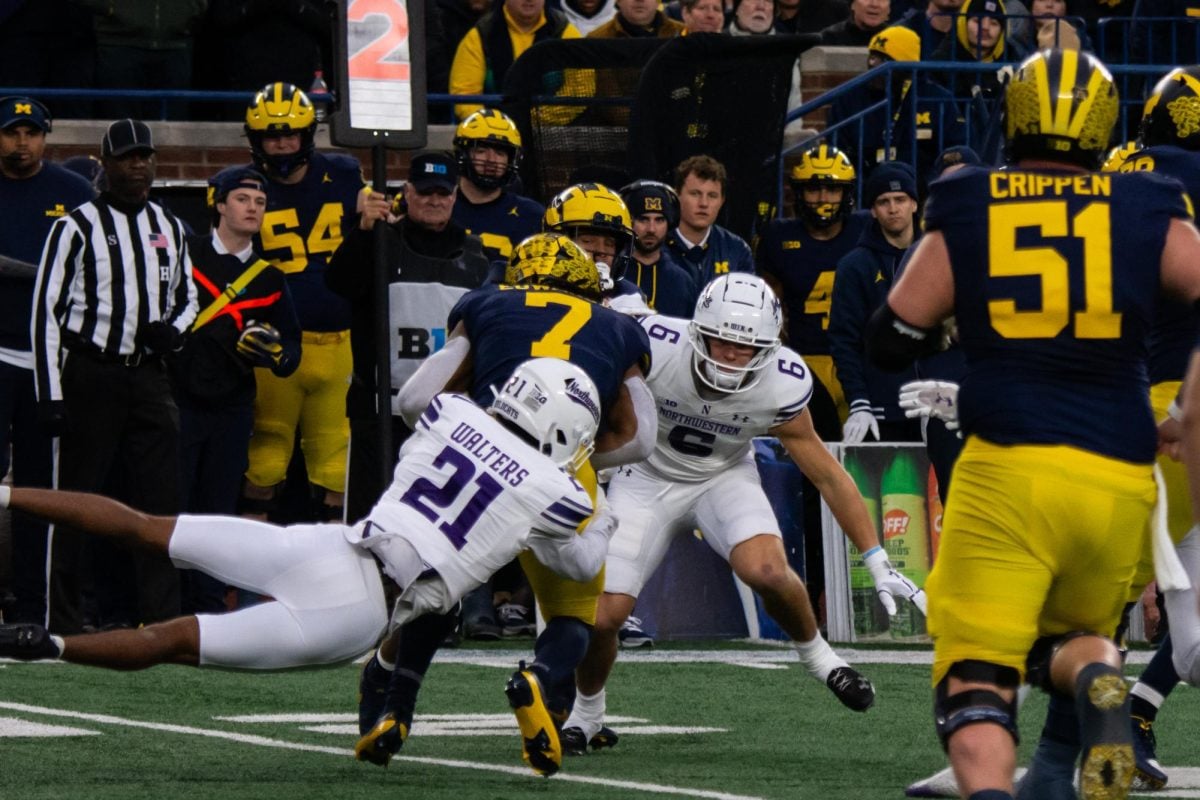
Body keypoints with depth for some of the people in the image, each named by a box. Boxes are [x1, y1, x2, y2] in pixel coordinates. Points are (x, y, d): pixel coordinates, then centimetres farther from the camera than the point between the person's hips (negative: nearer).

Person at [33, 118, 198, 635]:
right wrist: (50, 394, -12)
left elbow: (187, 296, 25)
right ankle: (65, 625, 3)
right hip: (90, 374, -5)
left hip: (147, 375, 5)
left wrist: (173, 328, 0)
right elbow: (47, 311, -6)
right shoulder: (77, 227, -4)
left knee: (160, 497, 1)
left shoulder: (170, 229, 13)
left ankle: (161, 619, 7)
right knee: (78, 499, -2)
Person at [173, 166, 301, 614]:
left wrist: (273, 351, -7)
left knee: (218, 512, 7)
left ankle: (208, 608, 13)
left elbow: (291, 353, 13)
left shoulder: (269, 281, 13)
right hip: (177, 401, -4)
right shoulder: (183, 253, 1)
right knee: (169, 510, -7)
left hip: (232, 409, 4)